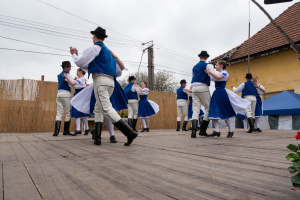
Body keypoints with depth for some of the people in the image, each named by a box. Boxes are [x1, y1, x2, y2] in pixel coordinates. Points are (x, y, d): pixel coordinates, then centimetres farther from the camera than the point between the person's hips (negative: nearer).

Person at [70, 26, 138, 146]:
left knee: (107, 109, -15)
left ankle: (130, 133, -23)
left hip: (101, 80, -9)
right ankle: (97, 138, 8)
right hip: (111, 81, 9)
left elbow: (80, 63, -1)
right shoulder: (108, 51, 27)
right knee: (98, 110, 13)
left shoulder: (94, 48, 2)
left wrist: (74, 54, 17)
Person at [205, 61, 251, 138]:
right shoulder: (217, 73, 18)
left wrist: (209, 72, -25)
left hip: (222, 93, -8)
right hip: (216, 93, 8)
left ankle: (230, 131, 12)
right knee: (213, 112, -3)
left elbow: (218, 77, -27)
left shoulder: (224, 73, -8)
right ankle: (217, 130, -3)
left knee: (224, 113, -2)